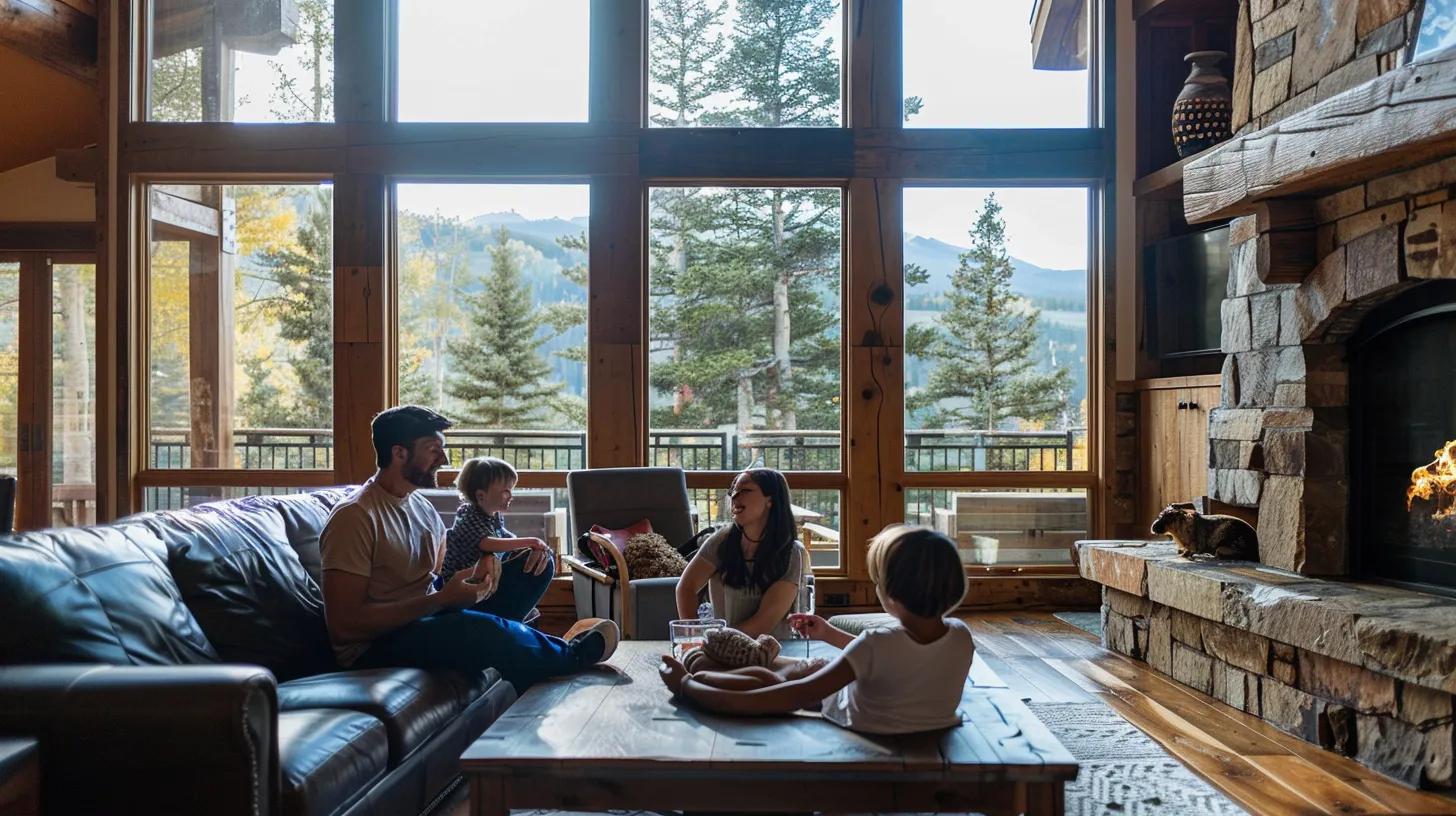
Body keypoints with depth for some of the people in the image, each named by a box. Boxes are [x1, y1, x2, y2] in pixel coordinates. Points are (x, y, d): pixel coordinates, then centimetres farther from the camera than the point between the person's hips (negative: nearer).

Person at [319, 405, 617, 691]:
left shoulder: (423, 508, 9)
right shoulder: (354, 516, -18)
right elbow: (343, 625, -22)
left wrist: (478, 575, -11)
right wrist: (440, 600, -26)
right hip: (374, 647, -8)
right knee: (480, 628, -34)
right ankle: (569, 655, -6)